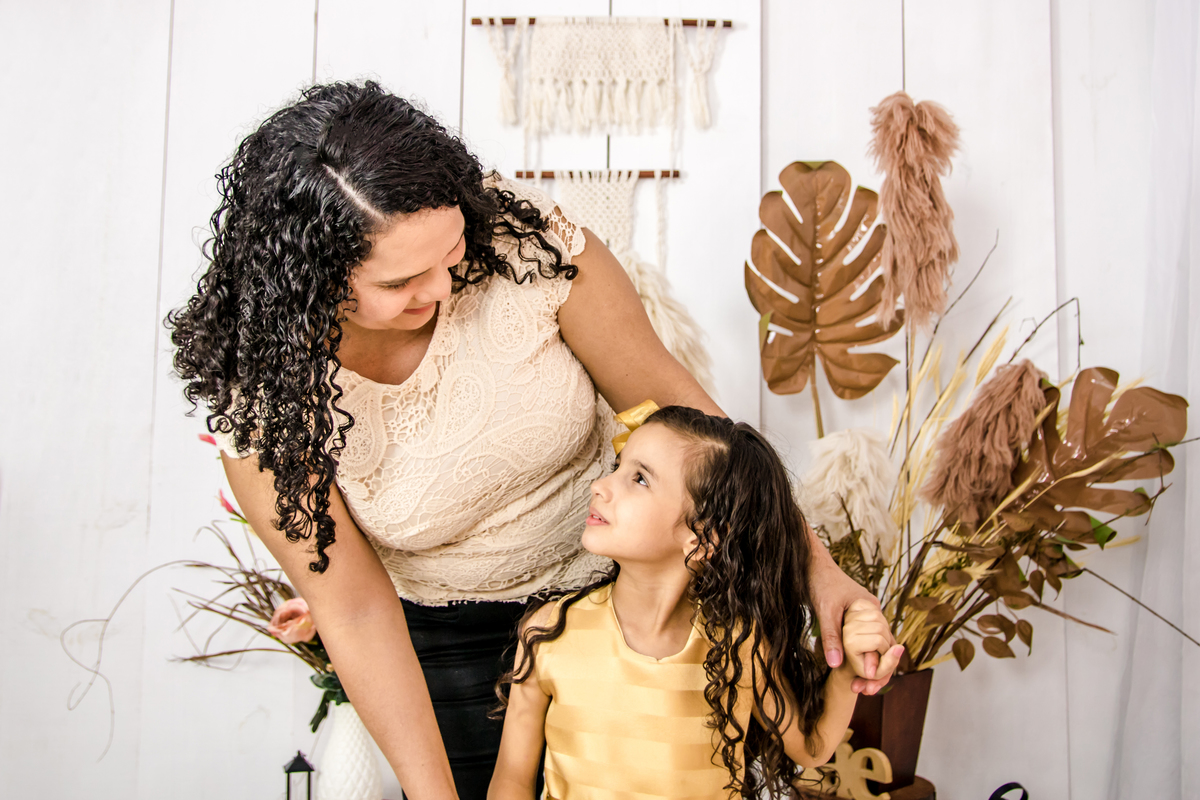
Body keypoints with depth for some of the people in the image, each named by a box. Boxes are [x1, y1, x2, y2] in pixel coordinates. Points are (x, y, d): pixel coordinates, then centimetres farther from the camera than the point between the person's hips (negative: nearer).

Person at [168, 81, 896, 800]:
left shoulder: (518, 236, -27)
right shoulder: (261, 394, -25)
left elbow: (669, 402, -18)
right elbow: (356, 607, -19)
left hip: (620, 574, 1)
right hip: (448, 641, 0)